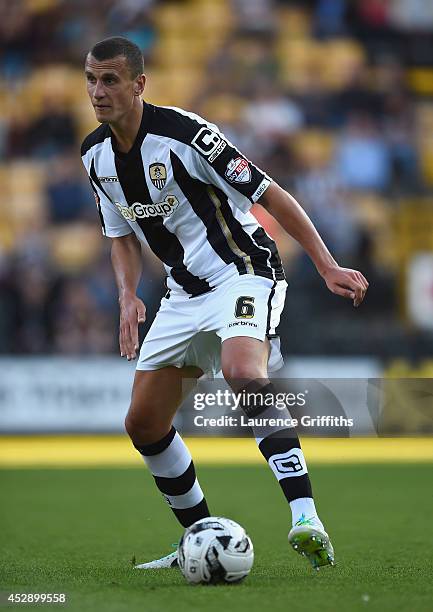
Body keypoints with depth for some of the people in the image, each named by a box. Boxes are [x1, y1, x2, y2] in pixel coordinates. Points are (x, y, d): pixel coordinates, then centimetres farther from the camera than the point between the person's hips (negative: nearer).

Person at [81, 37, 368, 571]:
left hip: (243, 272, -8)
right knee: (143, 425, 5)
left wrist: (327, 267, -19)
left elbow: (269, 195, -16)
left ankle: (306, 520, -40)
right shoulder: (95, 154, 3)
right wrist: (128, 295, -2)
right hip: (185, 291, 8)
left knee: (243, 373, -37)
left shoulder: (182, 132, -19)